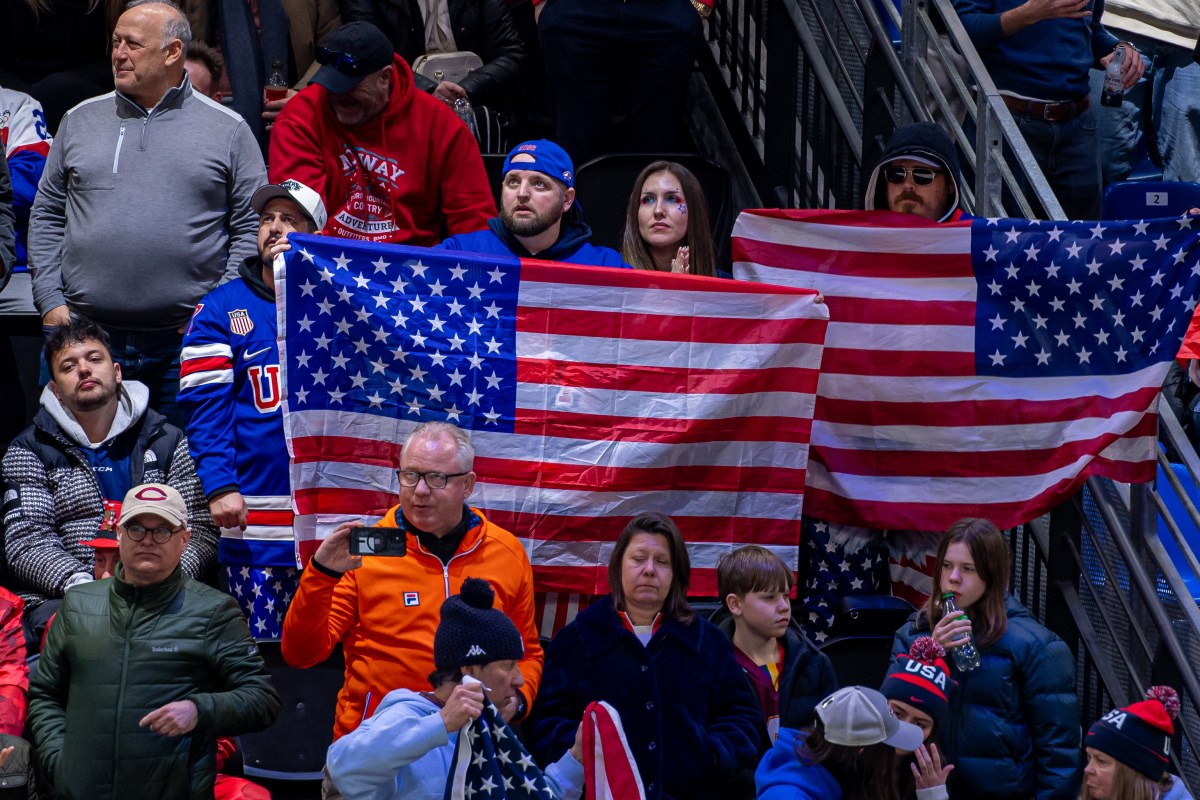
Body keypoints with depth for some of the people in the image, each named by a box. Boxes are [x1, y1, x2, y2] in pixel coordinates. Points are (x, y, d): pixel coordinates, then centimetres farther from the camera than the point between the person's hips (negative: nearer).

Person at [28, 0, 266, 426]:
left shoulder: (227, 130, 5)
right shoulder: (81, 121, 12)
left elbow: (251, 227, 3)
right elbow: (47, 216, 14)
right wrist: (50, 301, 3)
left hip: (187, 339, -2)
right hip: (85, 337, 2)